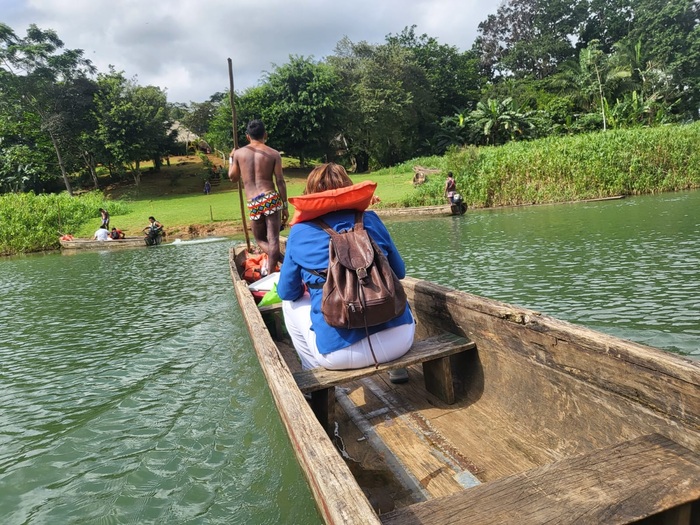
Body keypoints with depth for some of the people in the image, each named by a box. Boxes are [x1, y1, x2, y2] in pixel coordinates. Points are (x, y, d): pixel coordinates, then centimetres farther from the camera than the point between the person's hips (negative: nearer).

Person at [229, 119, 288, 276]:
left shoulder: (239, 153, 8)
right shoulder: (274, 154, 4)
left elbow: (233, 178, 19)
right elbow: (280, 181, -1)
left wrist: (231, 159, 34)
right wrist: (285, 206, 4)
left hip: (253, 204, 1)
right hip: (271, 199, -1)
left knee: (260, 239, 17)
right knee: (273, 239, 0)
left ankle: (282, 261, 0)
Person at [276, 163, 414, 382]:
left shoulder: (300, 231, 2)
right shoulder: (371, 219, 7)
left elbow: (287, 292, 10)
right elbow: (399, 272, 16)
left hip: (340, 352, -2)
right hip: (399, 339, 3)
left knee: (291, 304, 26)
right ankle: (396, 366, 38)